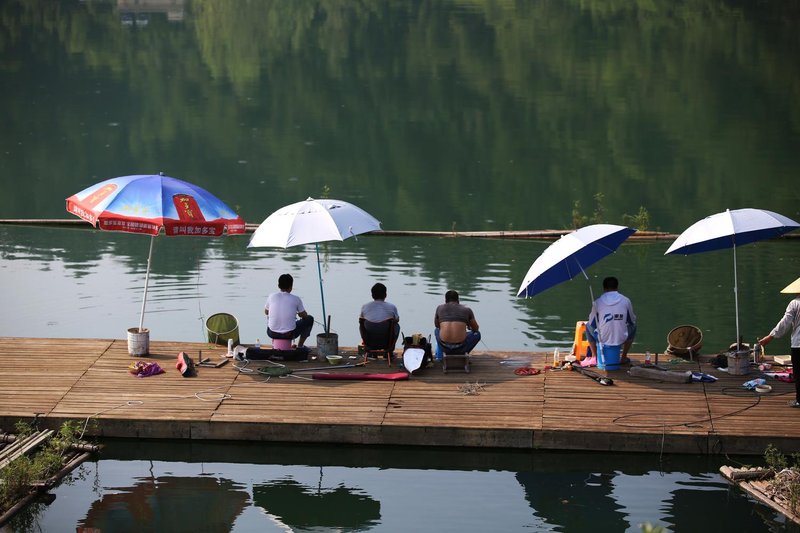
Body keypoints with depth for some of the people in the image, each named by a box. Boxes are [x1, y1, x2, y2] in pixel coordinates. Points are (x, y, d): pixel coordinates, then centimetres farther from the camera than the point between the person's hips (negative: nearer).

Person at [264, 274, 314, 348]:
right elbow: (304, 316, 10)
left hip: (272, 334, 3)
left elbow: (266, 312, 18)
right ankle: (300, 346, 22)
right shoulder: (296, 299, -6)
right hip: (289, 335, -3)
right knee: (309, 319, 20)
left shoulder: (271, 297, -1)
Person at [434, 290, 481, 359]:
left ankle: (439, 357, 25)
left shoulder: (439, 308, 10)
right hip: (460, 347, -2)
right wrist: (469, 328, 41)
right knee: (477, 334, 29)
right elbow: (475, 329, 18)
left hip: (444, 347, 2)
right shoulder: (467, 310, 8)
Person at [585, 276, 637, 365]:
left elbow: (592, 323, 5)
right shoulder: (626, 301, -5)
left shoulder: (597, 302, -8)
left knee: (588, 326, 31)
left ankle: (594, 357, 26)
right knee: (633, 327, 33)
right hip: (621, 339, 1)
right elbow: (632, 321, 9)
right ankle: (623, 357, 30)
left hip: (602, 339, 0)